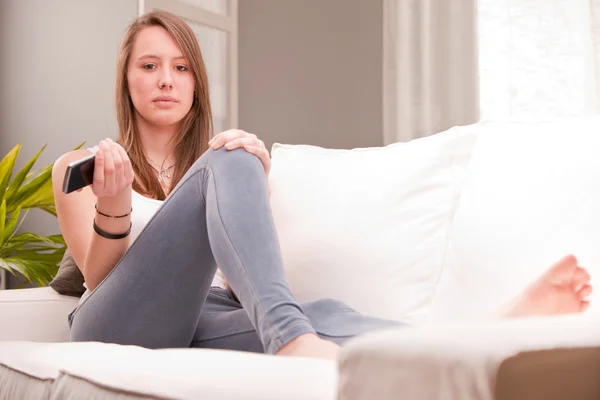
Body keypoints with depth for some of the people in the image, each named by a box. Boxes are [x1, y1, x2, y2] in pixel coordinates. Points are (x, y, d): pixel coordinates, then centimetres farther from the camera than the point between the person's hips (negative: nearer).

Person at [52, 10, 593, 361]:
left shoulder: (209, 162, 22)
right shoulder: (79, 166, 15)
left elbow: (241, 283, 8)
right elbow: (99, 277, 1)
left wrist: (255, 188, -9)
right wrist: (112, 210, -20)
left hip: (202, 326, 3)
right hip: (119, 325, -3)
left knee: (323, 314, -32)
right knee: (225, 164, -25)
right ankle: (290, 334, -49)